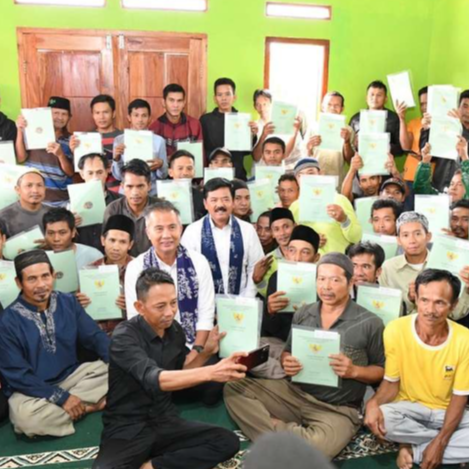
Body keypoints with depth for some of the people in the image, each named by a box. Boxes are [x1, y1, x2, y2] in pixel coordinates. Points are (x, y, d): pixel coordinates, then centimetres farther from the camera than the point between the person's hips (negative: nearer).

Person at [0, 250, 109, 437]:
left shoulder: (68, 302, -3)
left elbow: (95, 337, -1)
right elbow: (16, 374, -16)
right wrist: (61, 397, -22)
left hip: (70, 376, 4)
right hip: (32, 390, -3)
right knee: (26, 417, -36)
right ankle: (87, 405, -13)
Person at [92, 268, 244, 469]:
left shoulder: (175, 330, 1)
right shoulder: (124, 337, -19)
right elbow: (154, 379, -35)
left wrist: (206, 352, -2)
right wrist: (211, 372, -46)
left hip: (166, 422, 6)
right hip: (128, 429, -6)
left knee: (228, 441, -14)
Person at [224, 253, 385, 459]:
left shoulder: (370, 323, -6)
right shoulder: (303, 313, 6)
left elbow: (382, 370, 1)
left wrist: (354, 371, -19)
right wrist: (287, 363, -9)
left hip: (337, 410, -4)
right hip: (294, 393, 5)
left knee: (315, 448, -37)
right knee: (234, 388, -13)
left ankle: (279, 432, -8)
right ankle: (285, 434, -18)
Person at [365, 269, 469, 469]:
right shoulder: (395, 330, -17)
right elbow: (391, 383, -8)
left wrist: (439, 442, -19)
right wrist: (373, 402, -30)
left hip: (448, 412, 1)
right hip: (409, 408, 0)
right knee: (380, 419, -33)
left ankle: (412, 448, -12)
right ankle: (453, 448, -10)